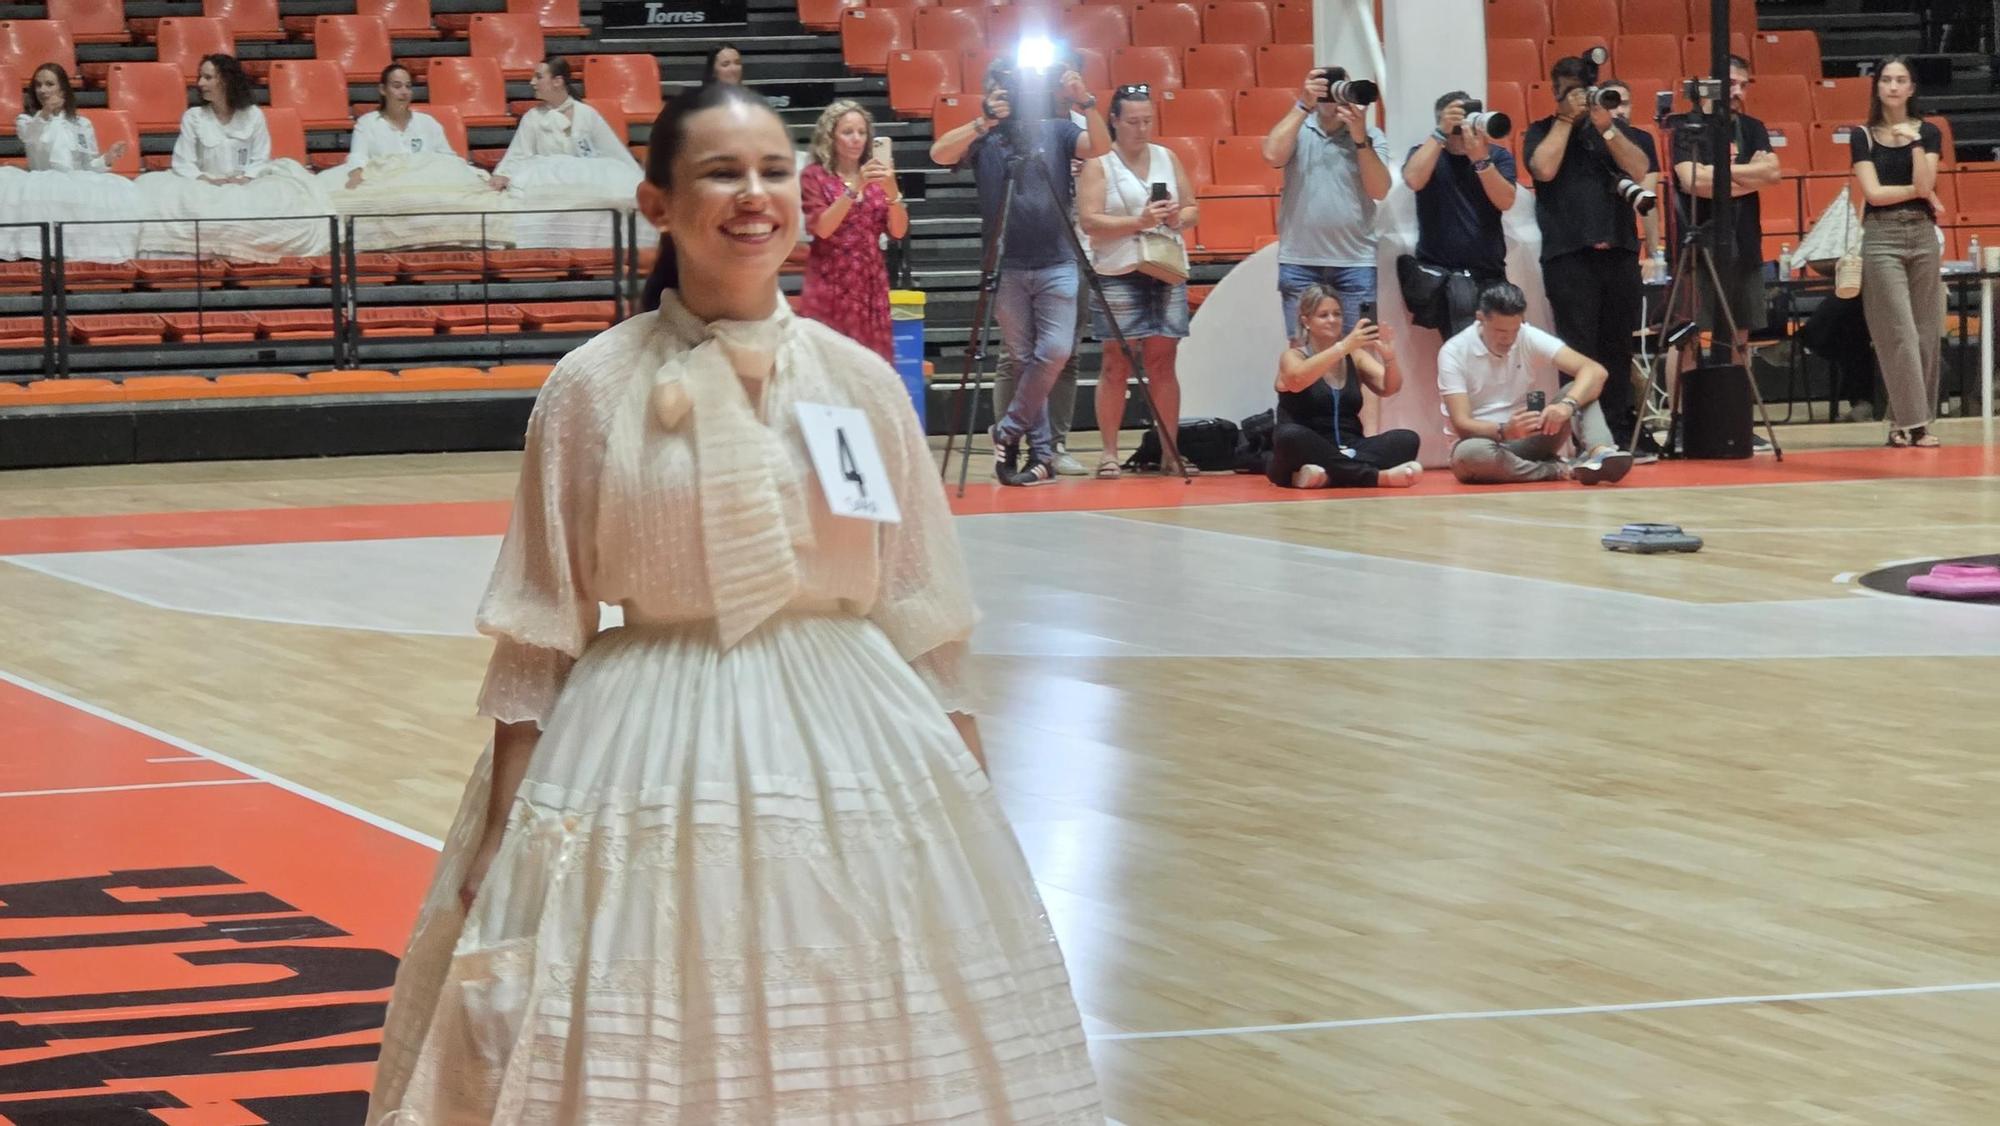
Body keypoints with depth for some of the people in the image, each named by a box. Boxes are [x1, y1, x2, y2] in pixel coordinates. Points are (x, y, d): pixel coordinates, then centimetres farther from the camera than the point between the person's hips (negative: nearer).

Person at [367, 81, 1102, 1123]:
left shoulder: (860, 382, 3)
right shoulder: (594, 389, -3)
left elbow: (926, 618, 8)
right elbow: (538, 627, -1)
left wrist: (970, 799, 5)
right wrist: (501, 819, -4)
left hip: (856, 754, 2)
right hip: (650, 761, -2)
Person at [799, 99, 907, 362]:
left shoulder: (876, 177, 9)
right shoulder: (815, 176, -1)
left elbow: (898, 230, 1)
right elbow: (822, 228, -14)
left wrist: (891, 190, -15)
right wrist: (855, 188, -22)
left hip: (870, 284, 4)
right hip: (831, 285, -4)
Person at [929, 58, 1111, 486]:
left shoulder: (1057, 131, 6)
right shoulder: (983, 140, 4)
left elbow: (1100, 147, -9)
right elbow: (940, 154, -13)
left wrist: (1085, 104, -23)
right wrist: (984, 123, -24)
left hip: (1057, 263, 0)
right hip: (1007, 268, 0)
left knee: (1055, 350, -13)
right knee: (1022, 358, 2)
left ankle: (1010, 431, 3)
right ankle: (1041, 451, 7)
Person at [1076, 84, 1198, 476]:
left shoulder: (1167, 158, 13)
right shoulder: (1098, 164, -2)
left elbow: (1193, 208, 16)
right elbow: (1089, 220, -12)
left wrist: (1179, 218, -6)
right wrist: (1139, 222, -20)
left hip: (1167, 272, 4)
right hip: (1118, 275, -4)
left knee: (1163, 361, 2)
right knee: (1117, 363, -3)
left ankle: (1170, 452, 3)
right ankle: (1109, 453, 0)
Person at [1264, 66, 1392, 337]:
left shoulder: (1370, 136, 5)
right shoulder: (1297, 129, 5)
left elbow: (1379, 190, -7)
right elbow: (1272, 155, -15)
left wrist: (1359, 137, -16)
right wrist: (1303, 105, -13)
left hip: (1355, 262, 0)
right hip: (1299, 262, 0)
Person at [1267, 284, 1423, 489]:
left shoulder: (1355, 356, 14)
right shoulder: (1293, 357, 3)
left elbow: (1389, 388, -1)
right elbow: (1297, 380, -22)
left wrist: (1389, 358, -22)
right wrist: (1344, 346, -31)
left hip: (1348, 451, 4)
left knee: (1407, 440, -19)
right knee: (1291, 435, -38)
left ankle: (1328, 476, -37)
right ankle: (1376, 476, -40)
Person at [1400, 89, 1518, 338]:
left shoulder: (1498, 156, 8)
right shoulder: (1427, 153, 6)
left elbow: (1505, 202, -7)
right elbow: (1414, 180, -17)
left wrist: (1481, 160, -20)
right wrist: (1440, 133, -17)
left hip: (1490, 273, 3)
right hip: (1440, 271, -3)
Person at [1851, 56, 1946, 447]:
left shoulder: (1928, 133, 7)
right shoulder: (1863, 136, 4)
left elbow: (1925, 186, -6)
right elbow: (1873, 192, -6)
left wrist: (1915, 143, -12)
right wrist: (1915, 190, -4)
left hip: (1922, 235, 2)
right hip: (1882, 238, -2)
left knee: (1925, 333, 1)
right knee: (1899, 333, -8)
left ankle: (1911, 421, 6)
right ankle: (1911, 422, -9)